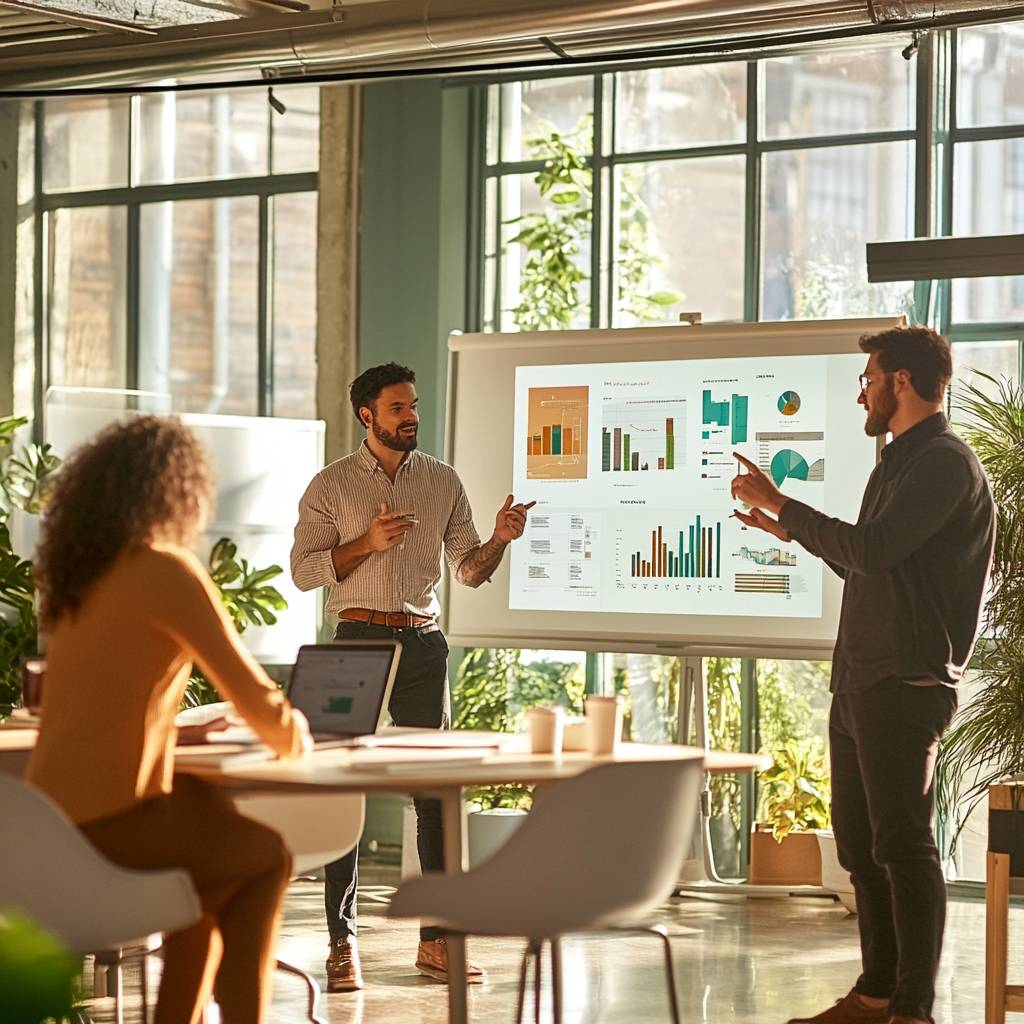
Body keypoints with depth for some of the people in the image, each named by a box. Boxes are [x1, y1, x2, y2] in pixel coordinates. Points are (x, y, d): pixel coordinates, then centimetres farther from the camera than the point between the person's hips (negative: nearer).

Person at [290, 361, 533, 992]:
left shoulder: (443, 483, 10)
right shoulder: (332, 485, 3)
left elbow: (469, 571, 11)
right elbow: (303, 570, -2)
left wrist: (500, 539, -8)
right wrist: (366, 543, -14)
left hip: (424, 643, 3)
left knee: (437, 788, 2)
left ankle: (437, 939, 7)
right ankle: (342, 944, 0)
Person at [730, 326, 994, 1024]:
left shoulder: (945, 463, -12)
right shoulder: (901, 461, 20)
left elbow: (872, 549, -23)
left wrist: (781, 505, -14)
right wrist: (790, 529, 28)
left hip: (906, 686, -10)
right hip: (861, 682, 10)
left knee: (903, 846, -9)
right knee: (860, 844, 12)